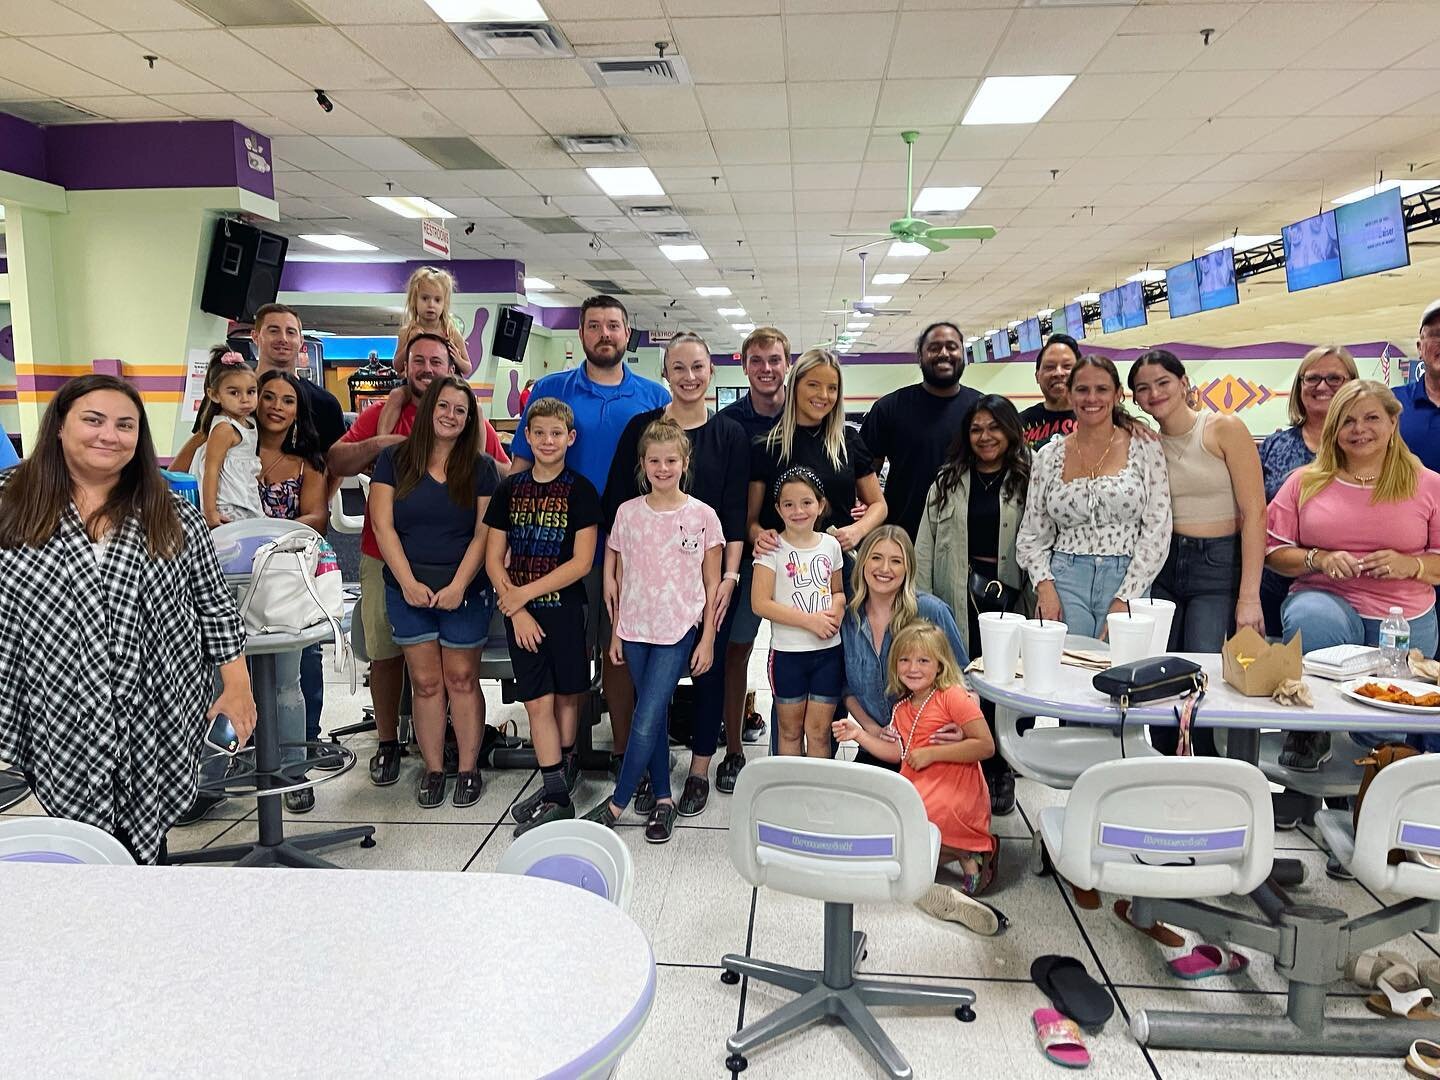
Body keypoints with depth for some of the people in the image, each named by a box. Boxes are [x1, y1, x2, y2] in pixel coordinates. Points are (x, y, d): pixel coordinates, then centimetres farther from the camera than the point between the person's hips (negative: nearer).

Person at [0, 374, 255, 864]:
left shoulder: (173, 518, 4)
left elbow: (215, 606, 6)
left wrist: (237, 685, 2)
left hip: (158, 727, 1)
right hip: (59, 727, 0)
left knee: (146, 842, 10)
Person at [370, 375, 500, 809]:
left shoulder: (482, 467, 2)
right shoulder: (394, 460, 3)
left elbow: (484, 534, -3)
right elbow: (383, 526, -2)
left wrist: (458, 586, -13)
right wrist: (408, 583, -11)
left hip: (464, 591, -1)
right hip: (409, 589, 1)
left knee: (461, 679, 4)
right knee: (425, 682, 5)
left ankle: (469, 769, 15)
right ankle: (433, 770, 16)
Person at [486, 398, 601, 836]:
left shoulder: (580, 491, -5)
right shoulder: (510, 488, 4)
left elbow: (581, 563, -11)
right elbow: (494, 558, 4)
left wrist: (526, 593, -13)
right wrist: (516, 611, -7)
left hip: (563, 606, -2)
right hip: (518, 609, 2)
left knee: (566, 694, 11)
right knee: (538, 701, 1)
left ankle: (566, 764, 32)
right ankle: (557, 793, 8)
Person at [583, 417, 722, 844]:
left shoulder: (702, 516, -3)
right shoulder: (628, 513, 3)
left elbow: (712, 584, 0)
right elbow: (617, 577, 9)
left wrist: (707, 640, -3)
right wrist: (615, 632, 7)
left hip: (678, 633, -3)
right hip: (635, 630, 3)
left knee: (646, 722, -8)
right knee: (654, 717, 11)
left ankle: (616, 803, 6)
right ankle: (663, 799, 23)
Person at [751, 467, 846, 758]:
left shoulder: (831, 545, 4)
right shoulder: (773, 548, -8)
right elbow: (760, 603, -14)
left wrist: (836, 611, -7)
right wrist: (810, 620, -17)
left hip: (829, 650, 3)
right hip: (788, 653, -2)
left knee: (819, 730, 9)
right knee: (790, 729, 11)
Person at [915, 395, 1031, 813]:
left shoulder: (1027, 482, 4)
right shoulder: (947, 481, 10)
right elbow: (925, 546, 7)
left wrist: (1039, 601, -7)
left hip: (1008, 598, -1)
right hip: (957, 598, 1)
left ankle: (999, 771, 20)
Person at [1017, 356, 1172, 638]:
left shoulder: (1145, 448, 2)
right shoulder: (1049, 456, 8)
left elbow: (1157, 531, -3)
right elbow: (1032, 535, 11)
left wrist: (1123, 599, -10)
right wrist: (1045, 586, -6)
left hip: (1127, 580, -1)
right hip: (1064, 583, 1)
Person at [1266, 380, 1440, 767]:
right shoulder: (1305, 482, 5)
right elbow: (1273, 551, 4)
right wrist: (1320, 559, -14)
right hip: (1327, 600, -1)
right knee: (1310, 619, -39)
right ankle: (1308, 733, -19)